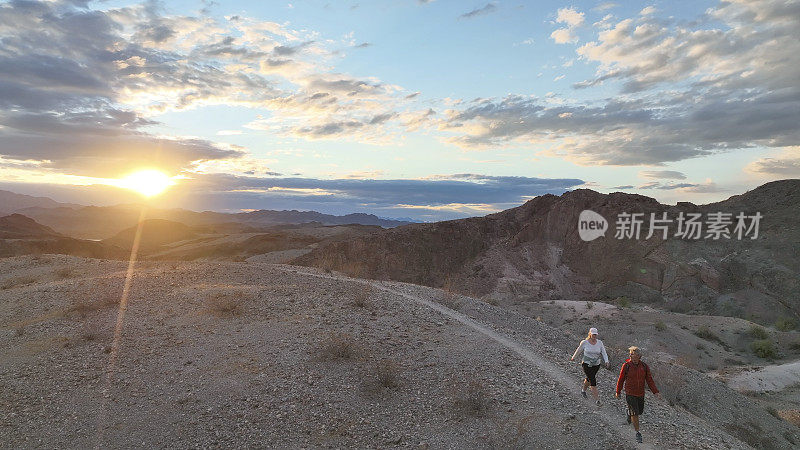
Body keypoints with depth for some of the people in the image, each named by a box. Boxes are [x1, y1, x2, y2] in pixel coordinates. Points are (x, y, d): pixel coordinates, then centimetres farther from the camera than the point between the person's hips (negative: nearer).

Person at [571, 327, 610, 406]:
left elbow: (604, 353, -8)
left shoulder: (600, 342, -5)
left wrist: (606, 361, -25)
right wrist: (573, 358, 17)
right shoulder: (584, 342, -12)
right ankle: (597, 398, -7)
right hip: (586, 364, -4)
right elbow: (578, 350, 4)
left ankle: (583, 388, 52)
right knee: (593, 381, -13)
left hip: (596, 365, 4)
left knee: (589, 379, 21)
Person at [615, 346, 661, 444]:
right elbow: (621, 380, -4)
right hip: (630, 394, -4)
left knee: (639, 411, 20)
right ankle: (637, 433, 7)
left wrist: (655, 392, -17)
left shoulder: (644, 366, -6)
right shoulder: (626, 366, -15)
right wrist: (618, 392, 4)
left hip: (640, 393, 4)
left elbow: (649, 380, -6)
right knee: (635, 414, -8)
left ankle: (629, 413, 53)